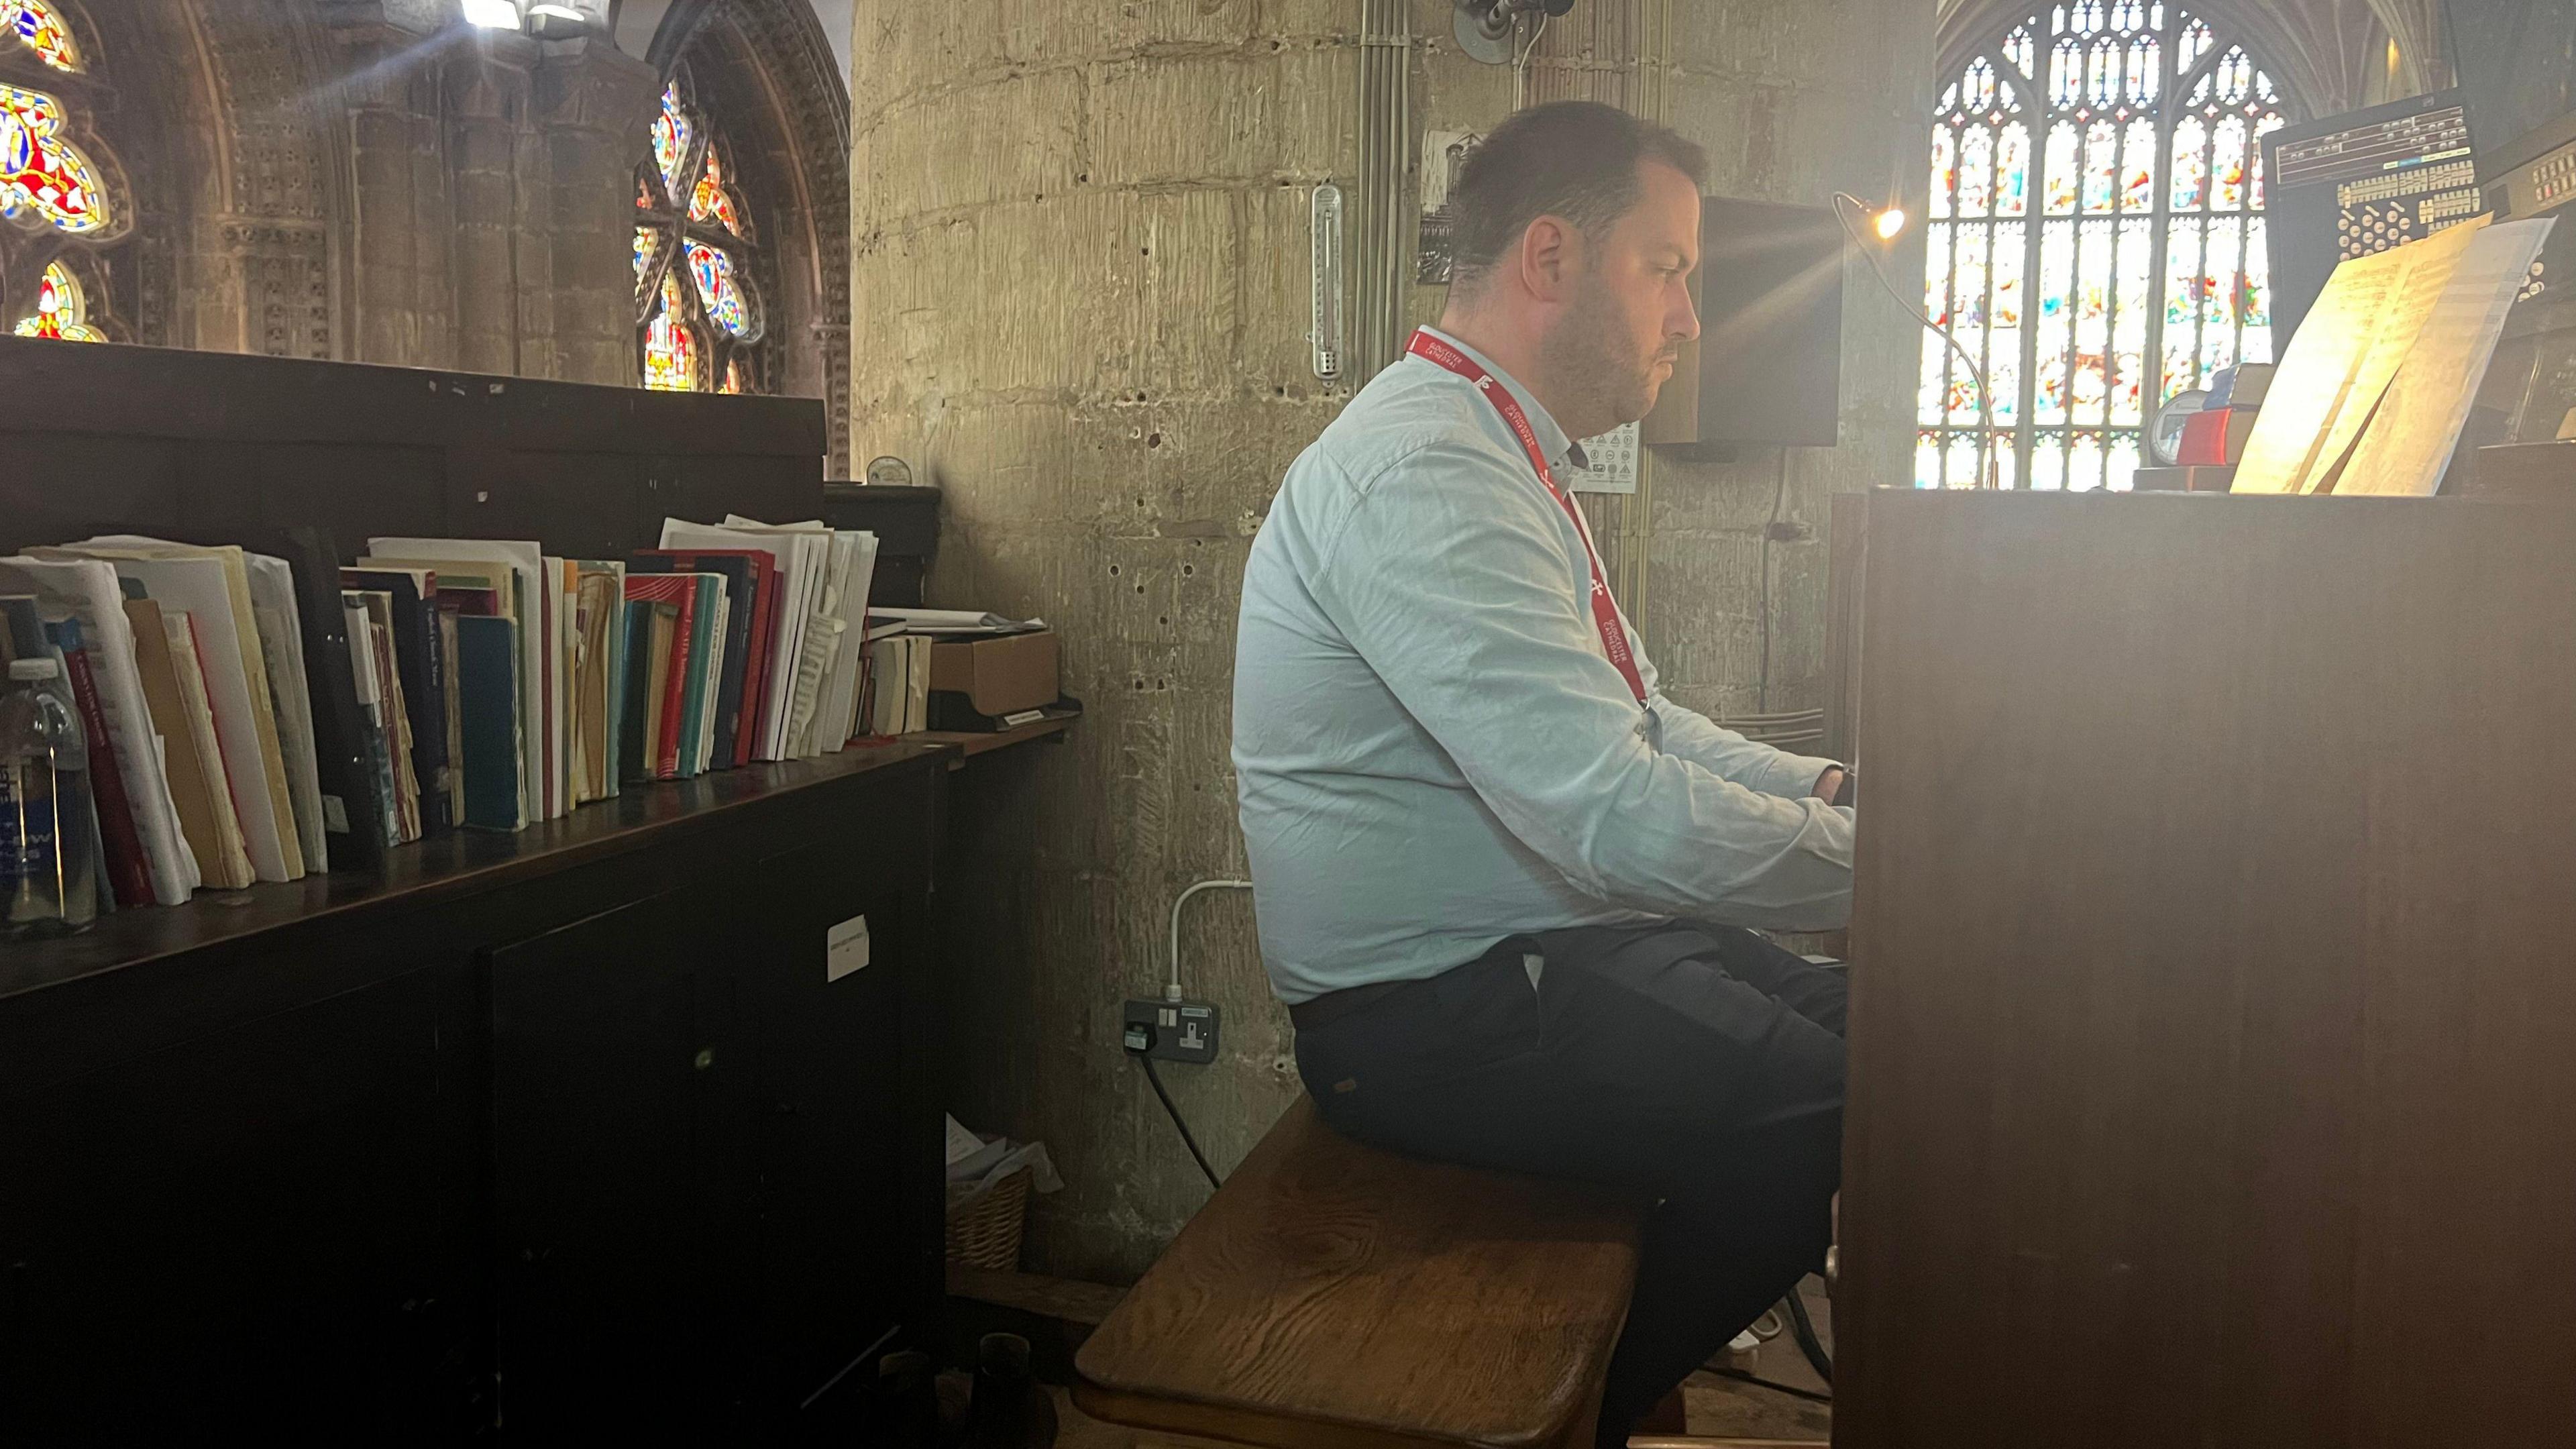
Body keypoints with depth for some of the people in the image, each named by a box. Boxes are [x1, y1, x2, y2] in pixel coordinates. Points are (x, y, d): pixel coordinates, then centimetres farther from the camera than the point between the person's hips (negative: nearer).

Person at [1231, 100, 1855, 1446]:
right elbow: (1620, 817, -29)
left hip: (1540, 942, 11)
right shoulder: (1423, 474, -22)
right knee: (1834, 1119, -21)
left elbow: (1629, 727, 18)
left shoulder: (1503, 459, 15)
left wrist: (1817, 785, 4)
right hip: (1436, 1012, -11)